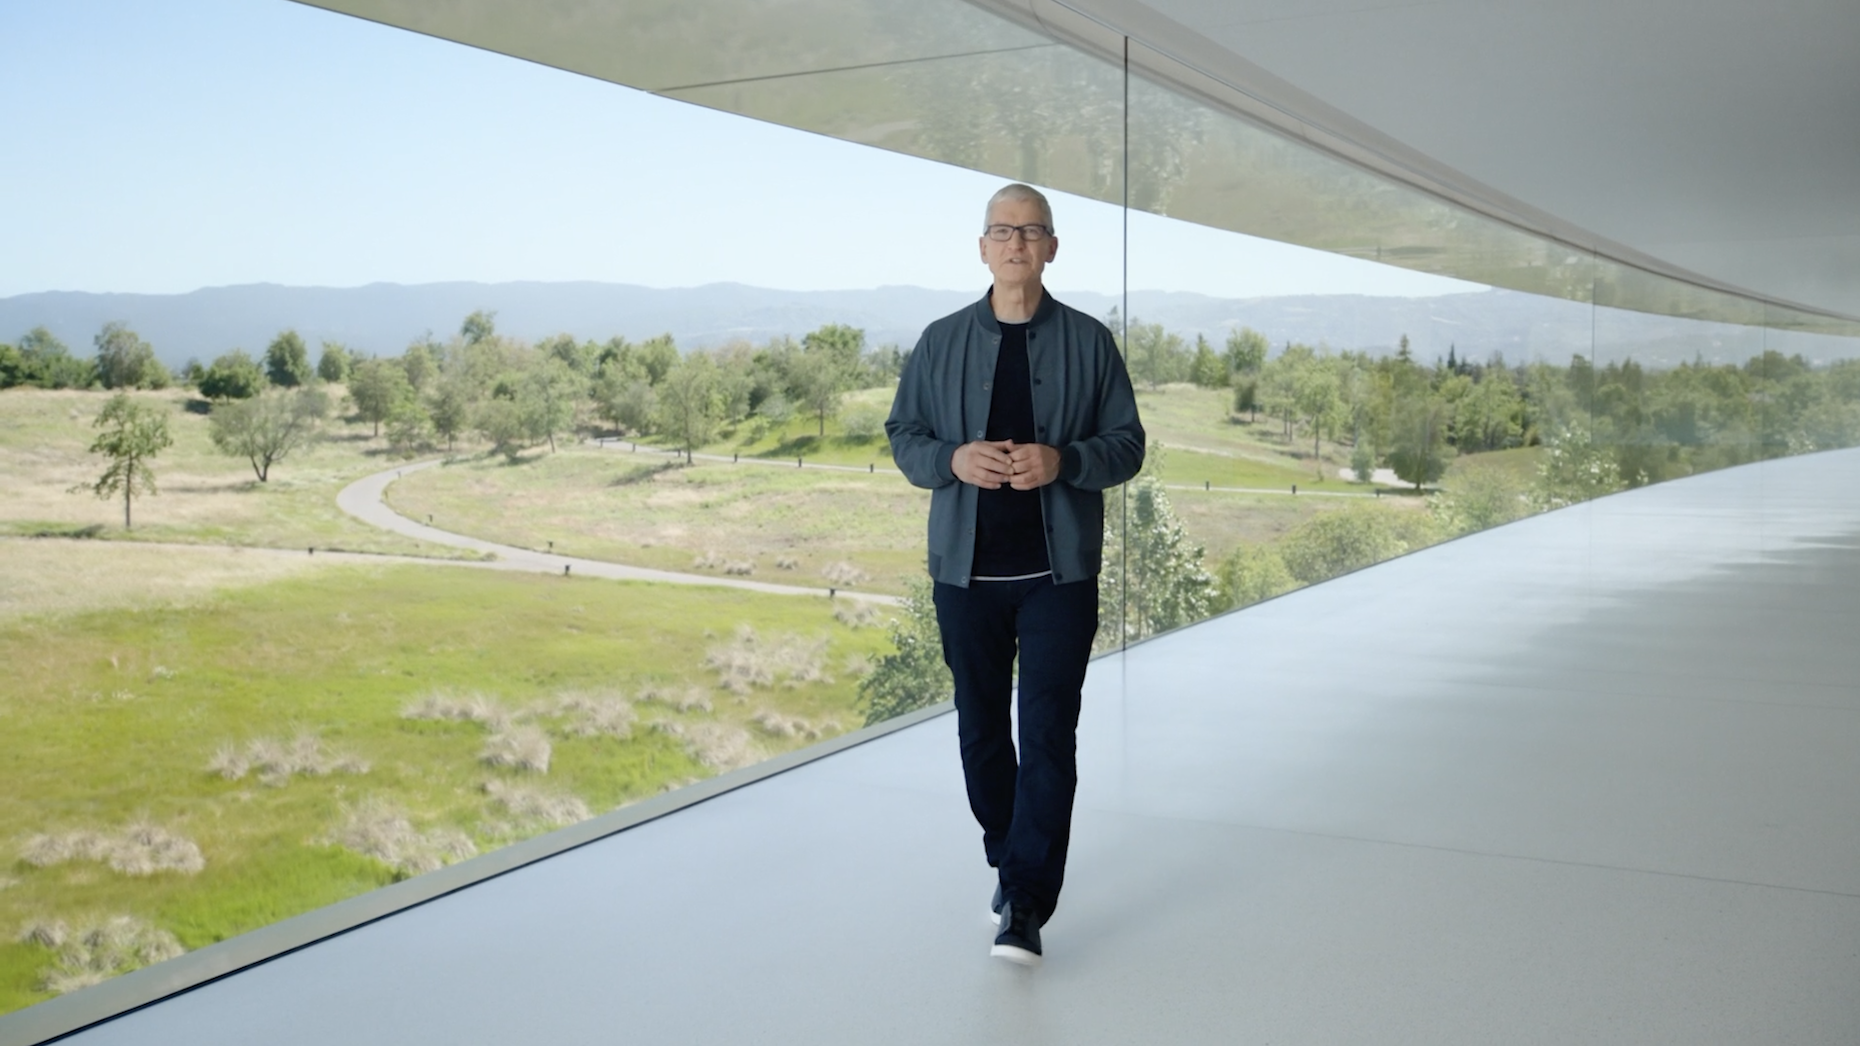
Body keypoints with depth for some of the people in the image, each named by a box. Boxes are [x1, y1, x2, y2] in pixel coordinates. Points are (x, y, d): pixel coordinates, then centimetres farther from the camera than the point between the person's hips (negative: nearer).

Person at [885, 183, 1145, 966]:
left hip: (1060, 571, -2)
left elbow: (1127, 444, 2)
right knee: (982, 729, 12)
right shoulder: (942, 341, 6)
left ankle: (1026, 906, -2)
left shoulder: (1089, 342, 3)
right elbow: (902, 434, 7)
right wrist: (952, 459, -15)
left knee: (1048, 732, -7)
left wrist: (1063, 461, -18)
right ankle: (1007, 861, 33)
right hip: (967, 570, 2)